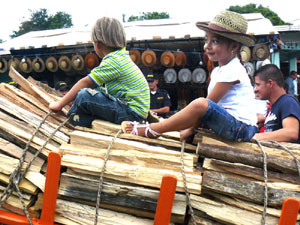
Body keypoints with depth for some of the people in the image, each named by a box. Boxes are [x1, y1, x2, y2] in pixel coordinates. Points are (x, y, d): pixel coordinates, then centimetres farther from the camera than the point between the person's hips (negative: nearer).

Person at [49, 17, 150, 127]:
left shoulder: (113, 60, -13)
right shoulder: (122, 55, 16)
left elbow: (85, 83, -11)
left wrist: (59, 104, -5)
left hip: (133, 113, -10)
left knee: (84, 95, -22)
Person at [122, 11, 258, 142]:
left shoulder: (231, 70, -13)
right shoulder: (217, 71, 17)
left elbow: (207, 104, -14)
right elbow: (211, 103, 13)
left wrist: (191, 129, -10)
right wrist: (191, 127, 3)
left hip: (241, 127, -11)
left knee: (200, 105, -29)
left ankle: (151, 130, -20)